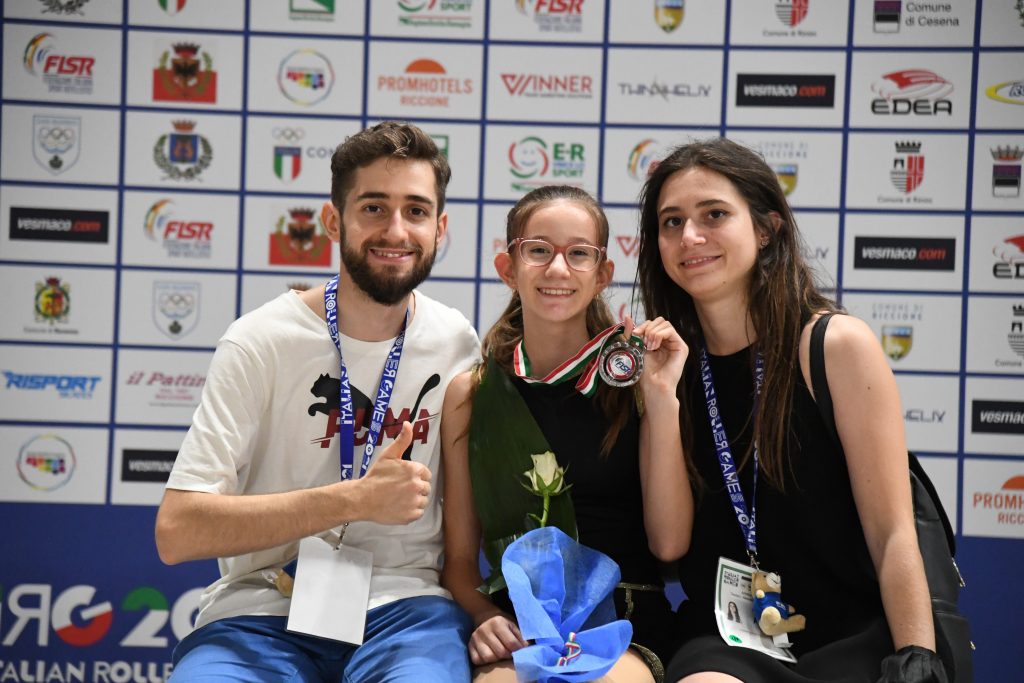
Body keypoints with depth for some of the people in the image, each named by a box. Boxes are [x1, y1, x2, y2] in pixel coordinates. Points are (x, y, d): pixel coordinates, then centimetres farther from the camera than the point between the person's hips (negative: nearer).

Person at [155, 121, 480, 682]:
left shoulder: (457, 343, 4)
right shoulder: (261, 341, -6)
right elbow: (176, 531, -13)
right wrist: (356, 499, -19)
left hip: (403, 602, 1)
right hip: (263, 609, -1)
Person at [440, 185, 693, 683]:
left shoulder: (633, 379, 3)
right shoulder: (471, 394, 7)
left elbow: (669, 543, -4)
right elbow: (459, 557, 11)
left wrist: (662, 398, -9)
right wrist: (487, 616, -10)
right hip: (517, 624, 1)